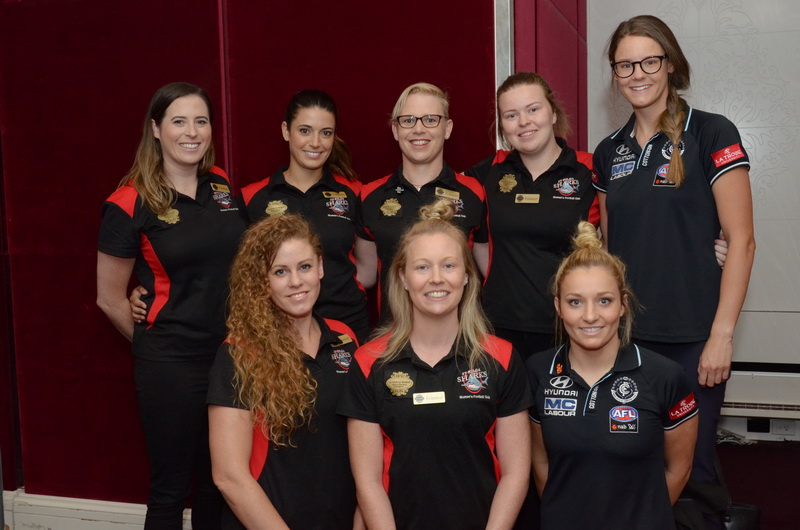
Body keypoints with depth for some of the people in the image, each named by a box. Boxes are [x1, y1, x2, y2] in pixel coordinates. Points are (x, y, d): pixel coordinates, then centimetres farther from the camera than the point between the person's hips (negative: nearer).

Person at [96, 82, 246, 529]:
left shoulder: (223, 187, 4)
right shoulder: (131, 204, -10)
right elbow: (110, 298, -3)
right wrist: (155, 342, 6)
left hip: (231, 354, 5)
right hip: (170, 365, -4)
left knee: (219, 482, 16)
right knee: (172, 487, 9)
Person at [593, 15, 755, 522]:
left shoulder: (710, 134, -6)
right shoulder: (610, 152, 9)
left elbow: (741, 241, -9)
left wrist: (722, 334, -13)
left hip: (690, 336, -4)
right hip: (624, 334, 5)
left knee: (691, 465, 4)